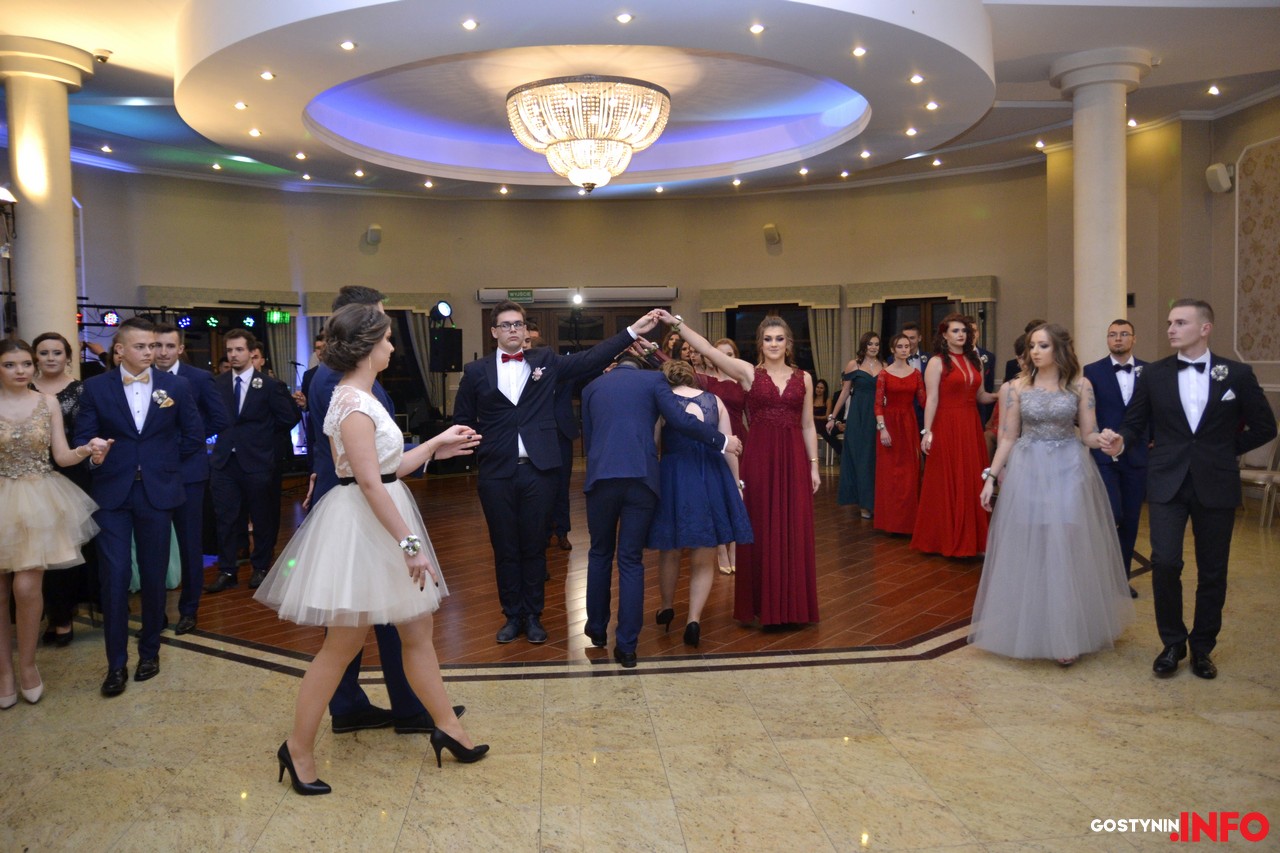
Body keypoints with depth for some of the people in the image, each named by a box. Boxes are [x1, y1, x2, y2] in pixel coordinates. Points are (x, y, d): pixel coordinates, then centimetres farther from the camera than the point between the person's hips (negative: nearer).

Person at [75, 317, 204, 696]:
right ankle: (116, 663, 8)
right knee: (114, 577, -2)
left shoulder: (176, 386, 2)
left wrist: (164, 464, 8)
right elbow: (83, 438, 2)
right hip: (112, 494, -1)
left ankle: (150, 651, 24)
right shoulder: (96, 388, 1)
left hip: (157, 493, 1)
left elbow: (194, 437, 8)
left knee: (154, 576, 8)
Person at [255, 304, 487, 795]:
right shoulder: (355, 404, -17)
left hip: (380, 526, 10)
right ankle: (299, 749, 17)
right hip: (361, 528, -10)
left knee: (418, 633, 13)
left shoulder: (359, 397, 14)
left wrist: (436, 445, 16)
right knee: (342, 645, 1)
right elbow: (369, 482, -23)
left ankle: (447, 728, 23)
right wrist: (409, 542, -23)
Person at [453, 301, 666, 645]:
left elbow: (592, 359, 2)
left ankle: (533, 616, 22)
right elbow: (463, 420, 12)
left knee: (535, 546, 8)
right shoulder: (476, 371, 5)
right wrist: (482, 444, 0)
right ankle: (513, 616, 23)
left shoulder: (545, 361, 6)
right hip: (496, 473, 0)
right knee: (505, 549, 9)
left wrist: (633, 330, -2)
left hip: (537, 470, 0)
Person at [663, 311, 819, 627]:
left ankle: (791, 604, 18)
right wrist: (677, 323, -17)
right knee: (760, 531, 5)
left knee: (793, 532, 5)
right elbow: (708, 350, -9)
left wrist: (813, 465, 6)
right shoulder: (748, 372, 1)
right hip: (758, 458, -1)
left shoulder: (803, 378, 8)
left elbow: (808, 426, 10)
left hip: (793, 459, 2)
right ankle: (762, 604, 18)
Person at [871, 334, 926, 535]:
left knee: (910, 472, 4)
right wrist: (882, 428, -15)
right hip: (890, 423, -3)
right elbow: (878, 404, -7)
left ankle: (909, 518, 14)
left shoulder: (916, 373, 7)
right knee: (890, 472, 0)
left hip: (909, 424, 3)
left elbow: (923, 401, 3)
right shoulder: (884, 374, -2)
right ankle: (891, 520, 8)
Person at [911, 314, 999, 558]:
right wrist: (927, 432, -16)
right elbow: (931, 399, -10)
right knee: (947, 483, 0)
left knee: (972, 482, 7)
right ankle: (946, 538, 9)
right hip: (947, 426, -5)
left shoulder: (974, 361, 13)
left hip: (971, 426, 6)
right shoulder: (937, 362, -4)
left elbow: (980, 396, 16)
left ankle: (970, 537, 15)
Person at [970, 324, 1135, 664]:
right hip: (1027, 473, 1)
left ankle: (1067, 634, 12)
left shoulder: (1080, 386, 1)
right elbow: (1008, 438, 3)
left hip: (1069, 472, -1)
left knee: (1067, 552, 1)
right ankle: (1029, 631, 19)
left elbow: (1088, 435, 1)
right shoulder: (1016, 387, 1)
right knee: (1028, 552, 5)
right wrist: (990, 477, -1)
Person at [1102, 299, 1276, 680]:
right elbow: (1135, 423, 4)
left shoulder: (1237, 374, 0)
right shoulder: (1153, 374, 1)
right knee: (1165, 562, -10)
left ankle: (1202, 648, 26)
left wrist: (1226, 449, 4)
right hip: (1167, 481, 0)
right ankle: (1172, 643, 11)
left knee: (1212, 571, 8)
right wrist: (1121, 441, -16)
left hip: (1216, 484, 1)